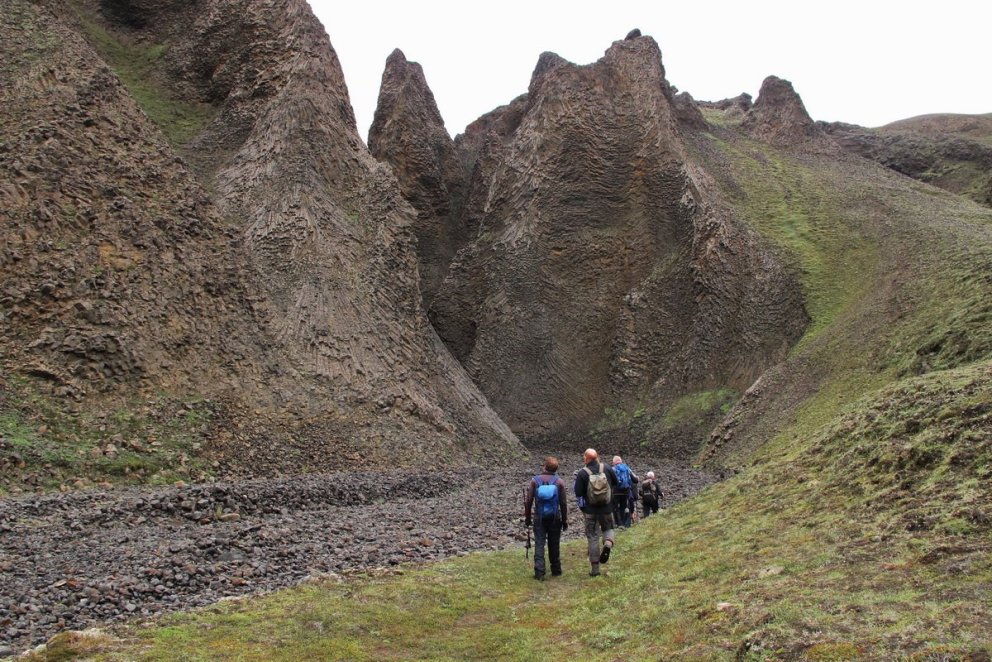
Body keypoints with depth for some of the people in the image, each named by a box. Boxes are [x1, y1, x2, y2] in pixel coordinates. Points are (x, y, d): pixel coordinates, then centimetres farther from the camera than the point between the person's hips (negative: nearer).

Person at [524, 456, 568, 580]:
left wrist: (527, 517, 6)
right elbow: (563, 503, -4)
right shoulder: (559, 482, -5)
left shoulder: (535, 481, -5)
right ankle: (556, 570, 22)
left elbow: (528, 501, -4)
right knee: (554, 545, 13)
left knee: (539, 545, 1)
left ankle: (539, 572, -7)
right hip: (554, 518, 1)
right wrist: (565, 520, 5)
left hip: (539, 518, -1)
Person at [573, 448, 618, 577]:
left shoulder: (582, 473, -14)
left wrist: (577, 479, 0)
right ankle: (608, 543, -8)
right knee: (608, 528, 26)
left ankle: (595, 569, 10)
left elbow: (578, 493, -13)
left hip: (590, 510, -2)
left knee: (593, 538, 8)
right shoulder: (607, 468, -4)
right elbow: (616, 484, 8)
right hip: (607, 508, 2)